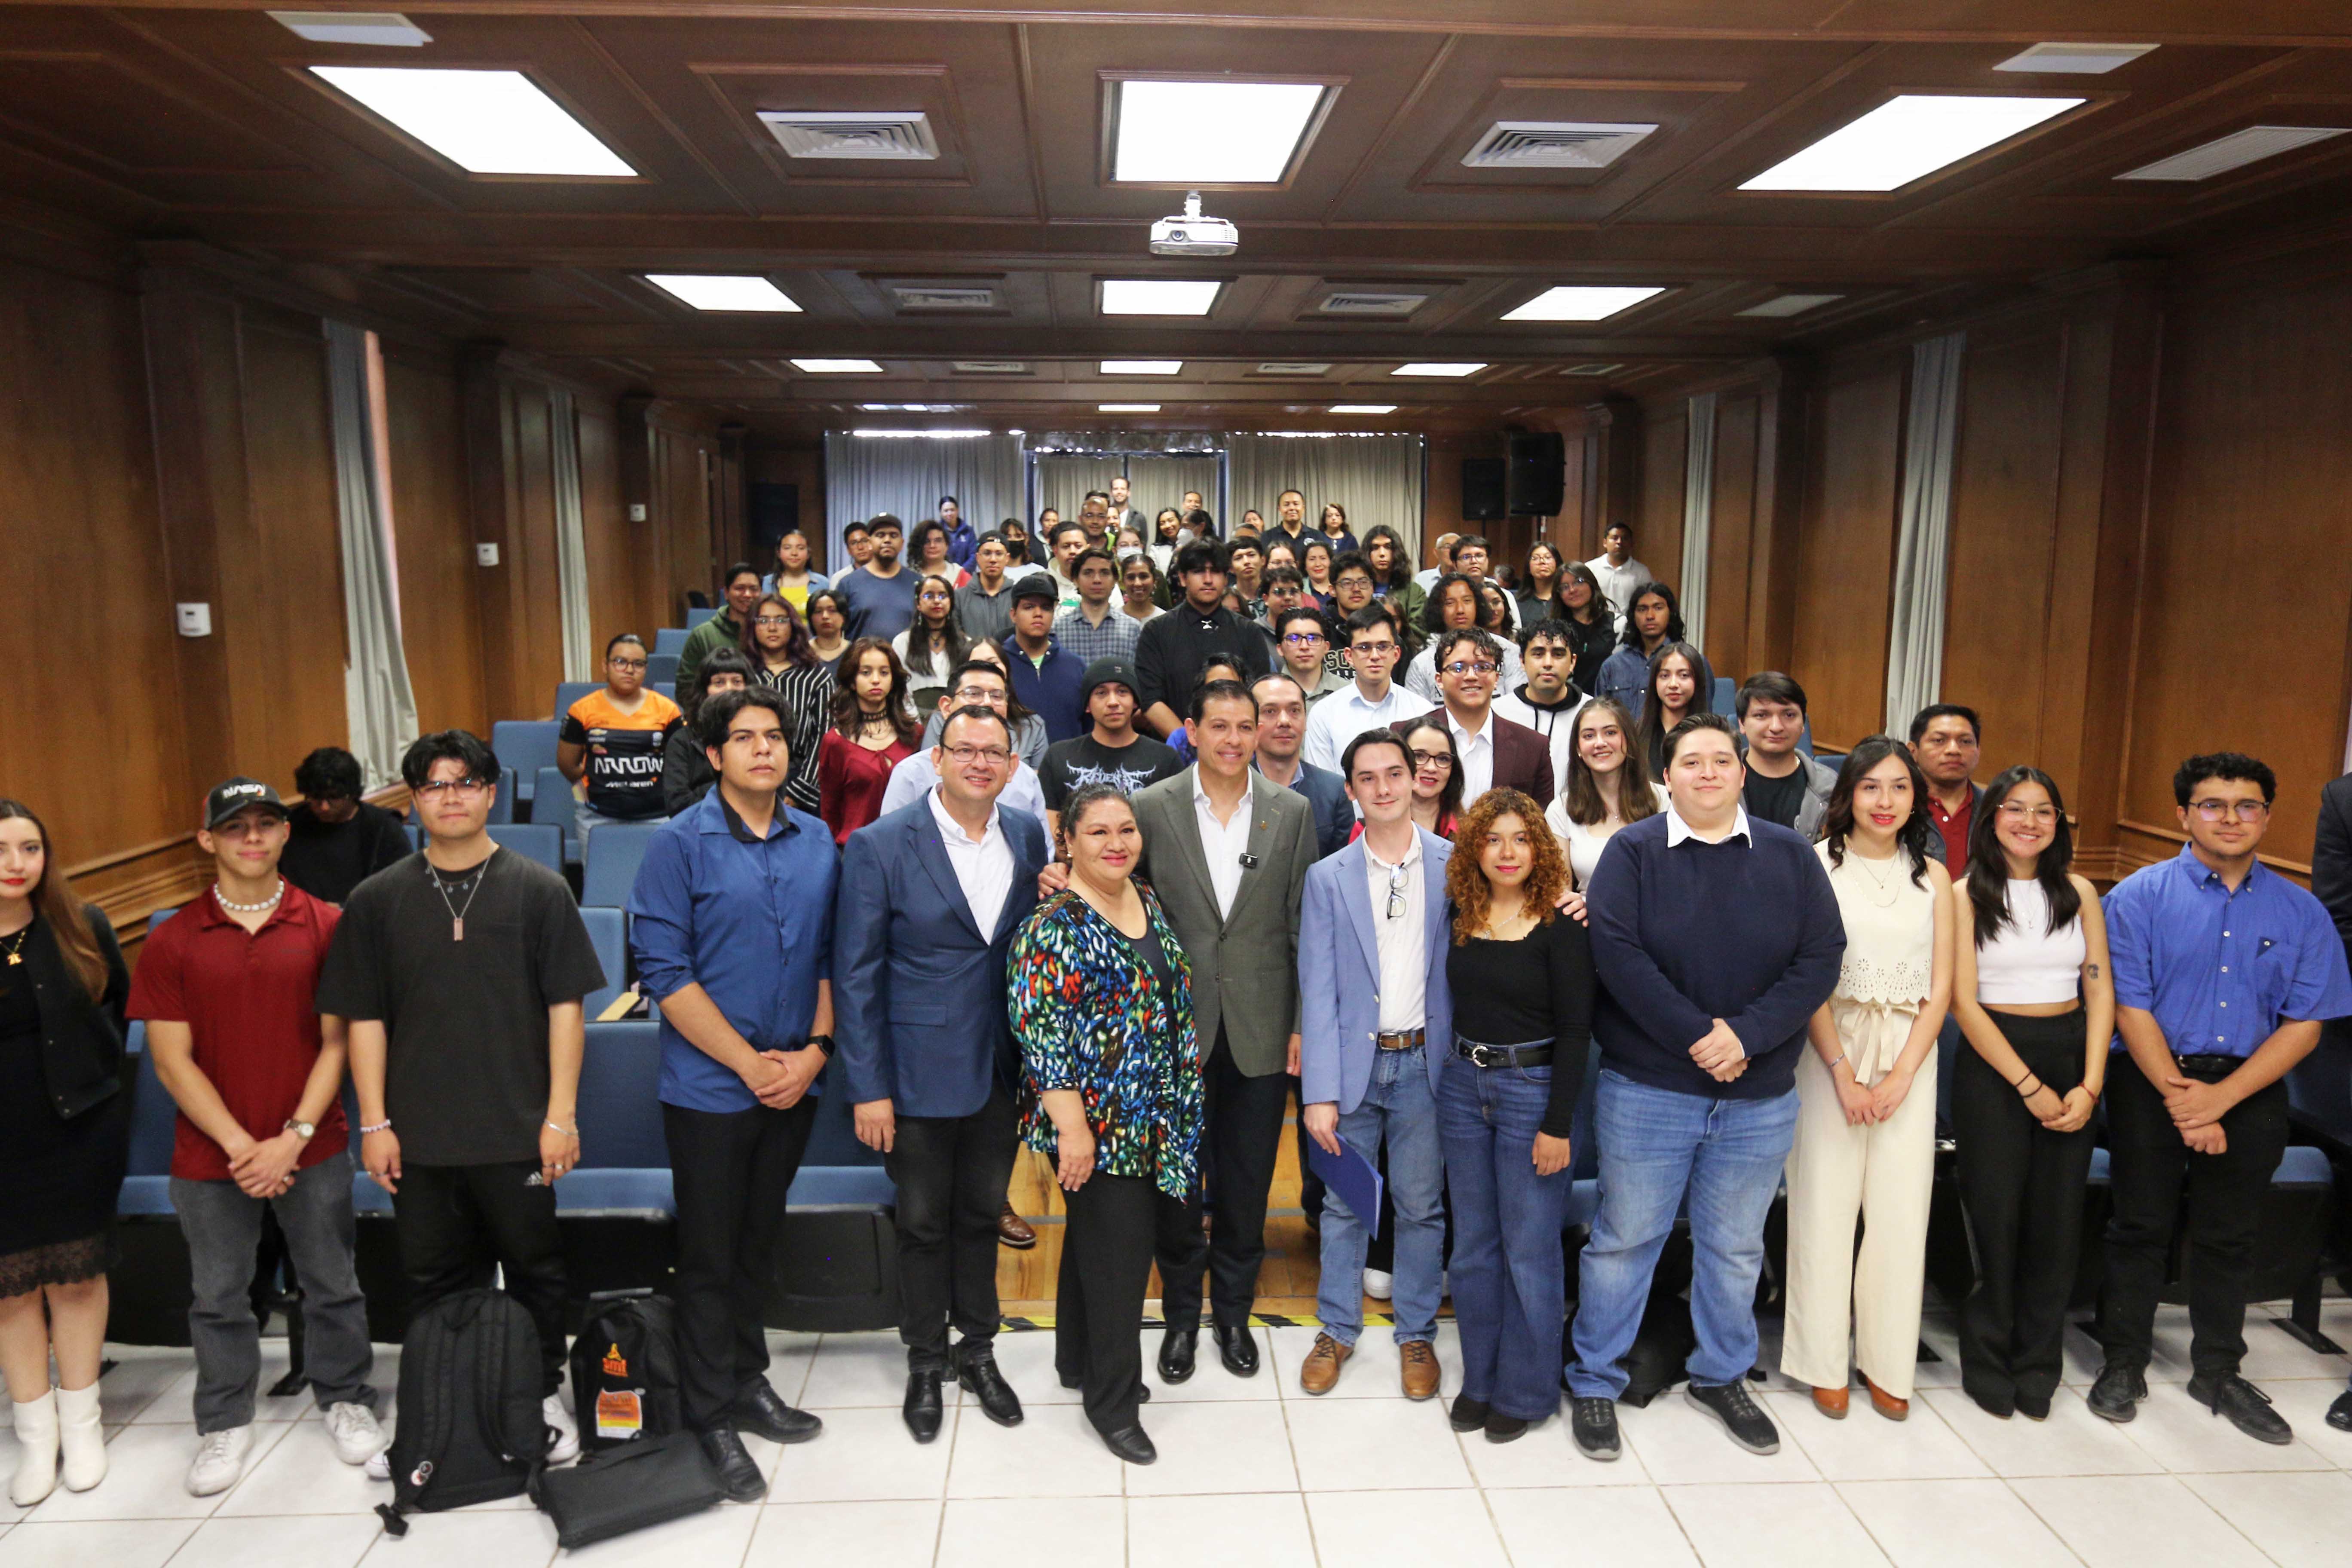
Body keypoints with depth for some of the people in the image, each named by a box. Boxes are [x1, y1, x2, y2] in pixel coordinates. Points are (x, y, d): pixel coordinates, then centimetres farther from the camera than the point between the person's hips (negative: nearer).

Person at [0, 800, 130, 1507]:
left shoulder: (82, 926, -4)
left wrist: (91, 1078, 1)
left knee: (78, 1275, 10)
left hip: (81, 1134, 0)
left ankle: (80, 1422, 25)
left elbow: (121, 1006, 6)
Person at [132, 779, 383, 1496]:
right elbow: (172, 1060, -4)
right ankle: (225, 1423, 32)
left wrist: (294, 1138, -12)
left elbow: (337, 1043, -4)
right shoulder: (172, 943, -2)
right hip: (210, 1159, 1)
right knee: (218, 1299, 14)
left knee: (332, 1286, 12)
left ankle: (345, 1399, 31)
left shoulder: (326, 927, -3)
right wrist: (239, 1147, -12)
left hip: (312, 1151, 0)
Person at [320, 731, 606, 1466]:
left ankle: (544, 1396, 28)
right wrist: (374, 1123, -1)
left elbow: (565, 1007, -3)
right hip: (419, 1134, 2)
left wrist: (561, 1113, -7)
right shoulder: (378, 900, 3)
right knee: (432, 1281, 14)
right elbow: (363, 1018, 4)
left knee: (535, 1270, 10)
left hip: (517, 1130, -1)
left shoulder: (538, 890, -2)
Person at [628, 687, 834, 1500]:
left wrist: (814, 1050, -6)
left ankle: (748, 1382, 35)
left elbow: (832, 955, 7)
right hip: (710, 1088, -4)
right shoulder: (681, 845, -10)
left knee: (759, 1243, 18)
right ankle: (710, 1417, 22)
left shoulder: (818, 843, 3)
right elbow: (665, 973, -14)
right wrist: (751, 1064, -15)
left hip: (793, 1087, 4)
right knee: (710, 1256, 7)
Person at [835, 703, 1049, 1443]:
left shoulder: (1029, 836, 0)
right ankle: (925, 1362, 34)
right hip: (919, 1072, -3)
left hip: (1001, 1069, 3)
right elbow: (855, 975, -11)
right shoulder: (880, 846, -12)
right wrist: (868, 1088, -12)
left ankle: (977, 1350, 38)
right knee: (924, 1222, 13)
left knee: (982, 1213, 18)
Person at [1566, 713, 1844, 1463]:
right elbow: (1617, 953, -14)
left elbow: (1821, 958, -4)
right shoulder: (1633, 852, -4)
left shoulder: (1791, 857, 3)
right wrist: (1697, 1036, -18)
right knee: (1624, 1239, 7)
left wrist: (1746, 1035, -16)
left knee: (1736, 1248, 17)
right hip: (1647, 1089, -2)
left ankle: (1721, 1377, 37)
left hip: (1759, 1096, 3)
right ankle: (1594, 1383, 23)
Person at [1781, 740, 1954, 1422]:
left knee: (1902, 1210, 3)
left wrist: (1900, 1076, -4)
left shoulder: (1933, 878, 8)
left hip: (1909, 1055, 3)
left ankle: (1887, 1364, 19)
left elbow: (1940, 988, 6)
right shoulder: (1816, 865, -2)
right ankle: (1825, 1363, 14)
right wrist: (1844, 1073, -10)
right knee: (1826, 1204, 0)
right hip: (1831, 1047, -3)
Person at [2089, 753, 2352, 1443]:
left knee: (2230, 1236, 15)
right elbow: (2131, 1008, -9)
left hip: (2250, 1087, 2)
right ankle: (2123, 1365, 23)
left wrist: (2220, 1098, -12)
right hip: (2150, 1080, -2)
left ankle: (2218, 1372, 32)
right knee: (2141, 1227, 8)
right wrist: (2181, 1100, -13)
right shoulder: (2140, 895, -6)